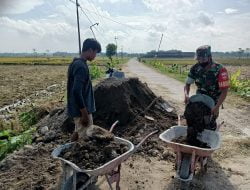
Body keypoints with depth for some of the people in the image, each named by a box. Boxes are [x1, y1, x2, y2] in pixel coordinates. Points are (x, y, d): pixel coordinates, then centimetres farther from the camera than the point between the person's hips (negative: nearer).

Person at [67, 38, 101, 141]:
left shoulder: (75, 63, 10)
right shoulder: (81, 66, -21)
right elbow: (77, 92, -28)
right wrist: (85, 114, -22)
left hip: (77, 109, 10)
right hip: (81, 111, -9)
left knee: (78, 134, 21)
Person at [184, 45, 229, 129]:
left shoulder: (220, 70, -22)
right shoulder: (195, 68, -10)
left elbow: (224, 90, -22)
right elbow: (187, 84, -2)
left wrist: (217, 107, -32)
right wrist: (186, 94, -23)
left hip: (214, 100, -3)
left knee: (210, 122, -5)